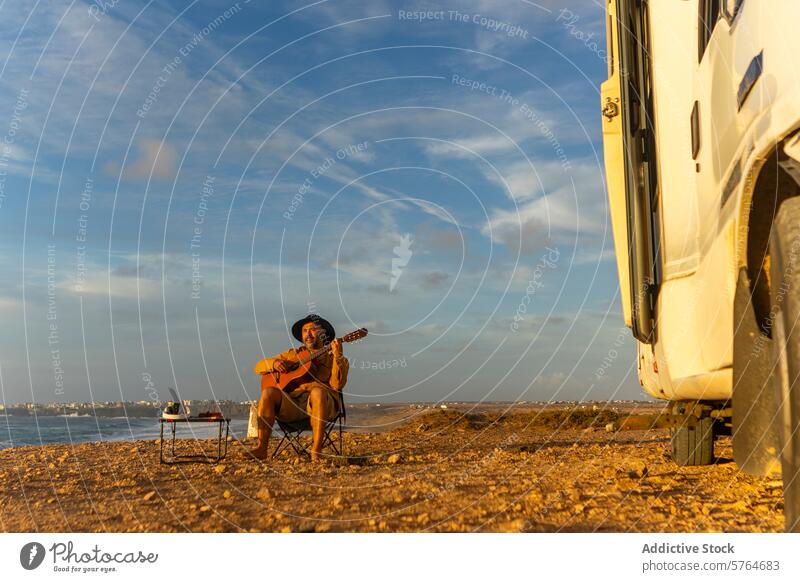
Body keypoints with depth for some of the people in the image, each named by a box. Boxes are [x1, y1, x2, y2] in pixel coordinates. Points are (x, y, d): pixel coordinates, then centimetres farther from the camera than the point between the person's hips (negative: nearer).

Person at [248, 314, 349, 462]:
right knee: (268, 392, -22)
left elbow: (336, 385, -5)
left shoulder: (332, 357, 15)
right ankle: (261, 448, -24)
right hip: (291, 403, 3)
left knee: (318, 391, -35)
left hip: (321, 406, -3)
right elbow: (258, 367, 22)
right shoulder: (293, 354, 24)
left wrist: (338, 356, -16)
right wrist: (274, 363, 1)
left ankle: (316, 453, -37)